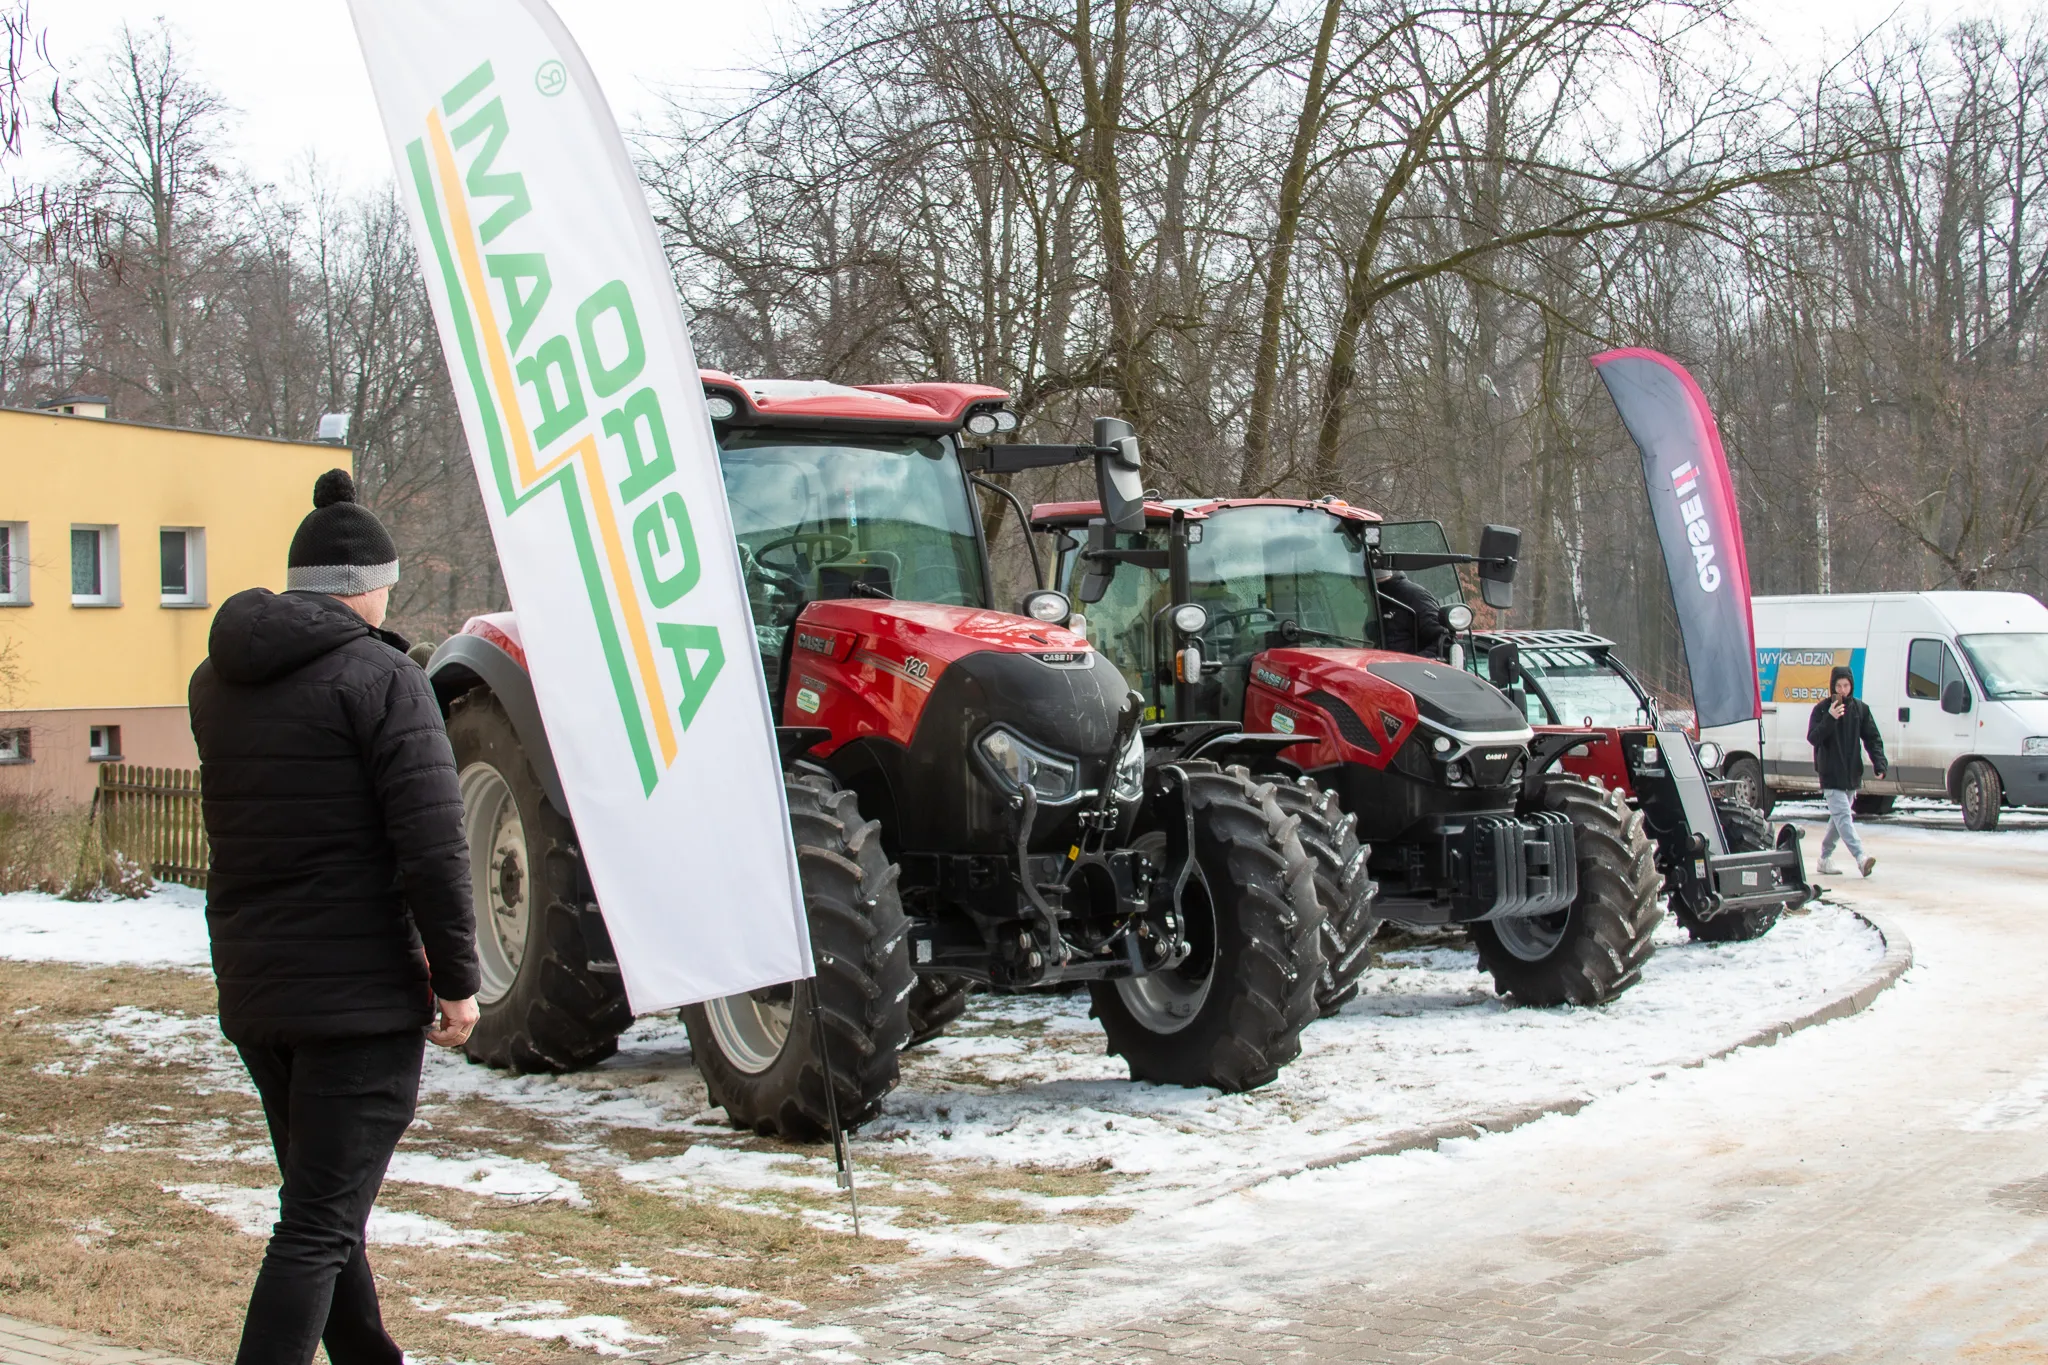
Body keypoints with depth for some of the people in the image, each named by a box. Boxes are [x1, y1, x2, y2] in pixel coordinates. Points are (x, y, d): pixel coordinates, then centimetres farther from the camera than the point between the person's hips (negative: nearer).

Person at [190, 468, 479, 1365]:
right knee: (320, 1224, -4)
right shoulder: (378, 676, -13)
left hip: (252, 990, 7)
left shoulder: (217, 680, 9)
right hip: (360, 990, -7)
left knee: (322, 1202, 21)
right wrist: (457, 978, -11)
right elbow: (432, 845, -18)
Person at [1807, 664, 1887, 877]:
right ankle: (1860, 857, -29)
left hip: (1852, 773, 5)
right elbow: (1813, 738, -10)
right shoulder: (1822, 708, -3)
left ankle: (1825, 858, 24)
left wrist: (1879, 763, -9)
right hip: (1831, 774, -5)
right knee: (1842, 814, -17)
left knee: (1839, 816, 12)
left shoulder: (1860, 708, 6)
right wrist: (1830, 718, -24)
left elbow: (1872, 738, 4)